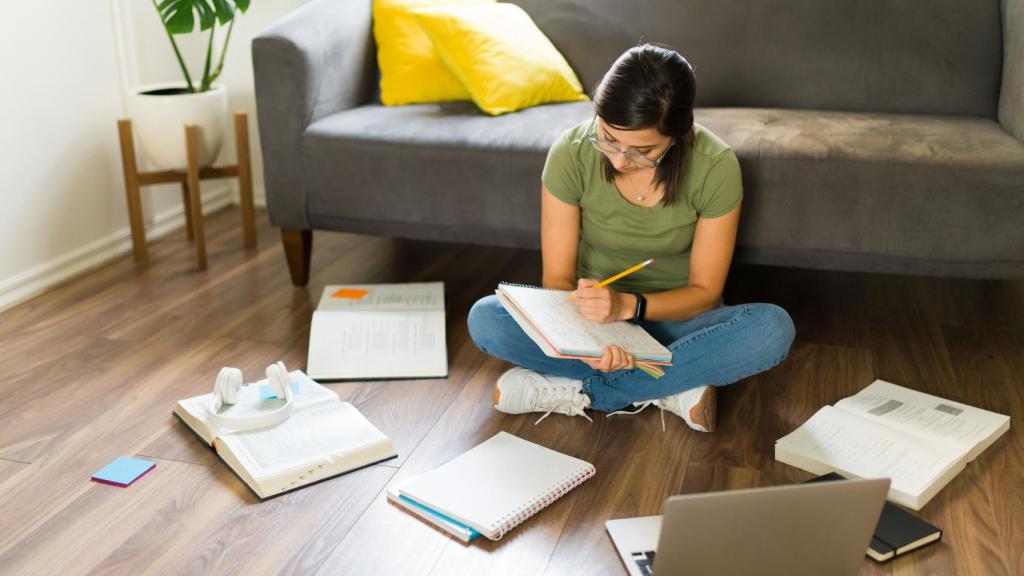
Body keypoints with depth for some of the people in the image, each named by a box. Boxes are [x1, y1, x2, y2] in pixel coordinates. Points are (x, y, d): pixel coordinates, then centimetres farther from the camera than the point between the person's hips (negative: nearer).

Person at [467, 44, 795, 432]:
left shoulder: (715, 167, -20)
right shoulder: (571, 154, -19)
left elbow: (705, 292, -13)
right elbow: (557, 277, -14)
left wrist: (628, 306, -33)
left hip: (672, 317, 0)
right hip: (591, 316, 1)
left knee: (774, 329, -31)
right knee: (484, 319, -27)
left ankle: (576, 391, -25)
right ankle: (673, 387, -22)